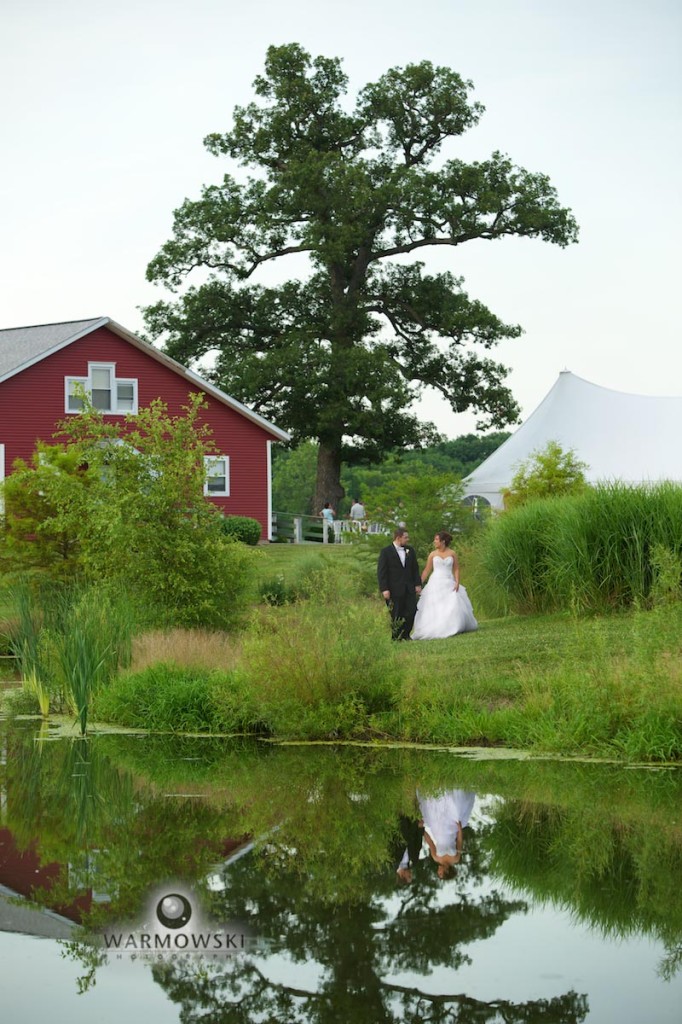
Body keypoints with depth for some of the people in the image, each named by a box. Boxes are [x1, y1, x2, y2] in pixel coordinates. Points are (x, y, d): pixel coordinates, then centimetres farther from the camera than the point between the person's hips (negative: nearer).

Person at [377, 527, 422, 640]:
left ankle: (405, 635, 16)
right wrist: (384, 589, -15)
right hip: (395, 590, -5)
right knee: (396, 615, 0)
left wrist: (418, 584, 8)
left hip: (409, 588, 5)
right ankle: (396, 637, 12)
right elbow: (381, 572, -8)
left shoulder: (410, 550, 11)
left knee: (412, 611, 0)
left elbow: (415, 568, 16)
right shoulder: (386, 551, -6)